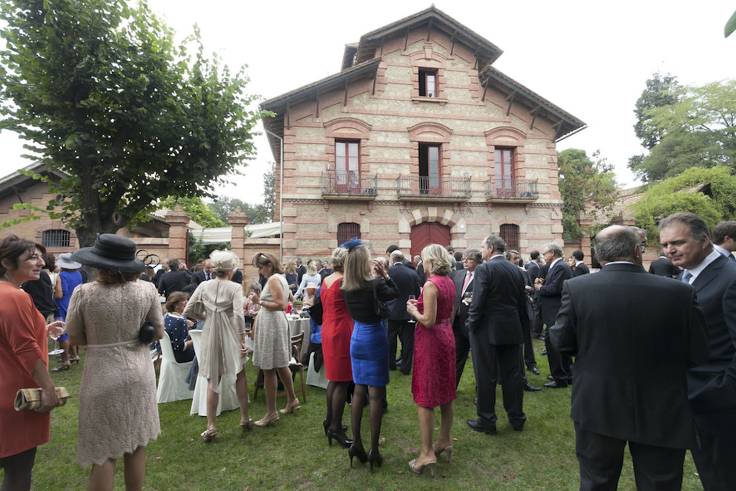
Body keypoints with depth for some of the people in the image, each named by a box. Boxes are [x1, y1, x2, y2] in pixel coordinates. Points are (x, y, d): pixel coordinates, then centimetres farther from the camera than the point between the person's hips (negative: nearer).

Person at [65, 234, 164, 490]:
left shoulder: (84, 293, -14)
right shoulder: (147, 290, -10)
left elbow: (76, 338, -4)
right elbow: (158, 333, -3)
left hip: (103, 377, -2)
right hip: (138, 374, 2)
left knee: (103, 452, 12)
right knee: (136, 446, 17)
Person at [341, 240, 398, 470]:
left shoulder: (347, 287, -4)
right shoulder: (375, 284, -19)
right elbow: (395, 293, -2)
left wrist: (377, 277, 6)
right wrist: (385, 274, 0)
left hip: (357, 337, 6)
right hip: (375, 338, -6)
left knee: (359, 390, 16)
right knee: (375, 393, 3)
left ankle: (356, 443, 22)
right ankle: (374, 450, 11)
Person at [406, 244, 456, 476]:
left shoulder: (431, 285, -20)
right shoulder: (450, 283, 6)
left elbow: (428, 321, -23)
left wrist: (413, 310, -6)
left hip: (431, 340, -9)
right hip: (447, 337, 9)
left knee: (425, 397, 0)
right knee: (445, 393, 18)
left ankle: (427, 453, 7)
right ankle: (445, 441, 31)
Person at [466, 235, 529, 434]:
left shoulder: (484, 269, -14)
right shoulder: (516, 270, 6)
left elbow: (478, 302, -18)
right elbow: (522, 303, 11)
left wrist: (471, 324, -7)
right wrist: (522, 326, 18)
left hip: (487, 330, -6)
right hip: (512, 330, 6)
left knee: (486, 377, 5)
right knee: (512, 374, 15)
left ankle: (487, 421, 15)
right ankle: (517, 417, 26)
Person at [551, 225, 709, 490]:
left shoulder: (576, 288, -15)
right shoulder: (680, 292, -14)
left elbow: (561, 341, -6)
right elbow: (699, 354, -6)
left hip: (598, 408, 0)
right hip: (662, 414, 1)